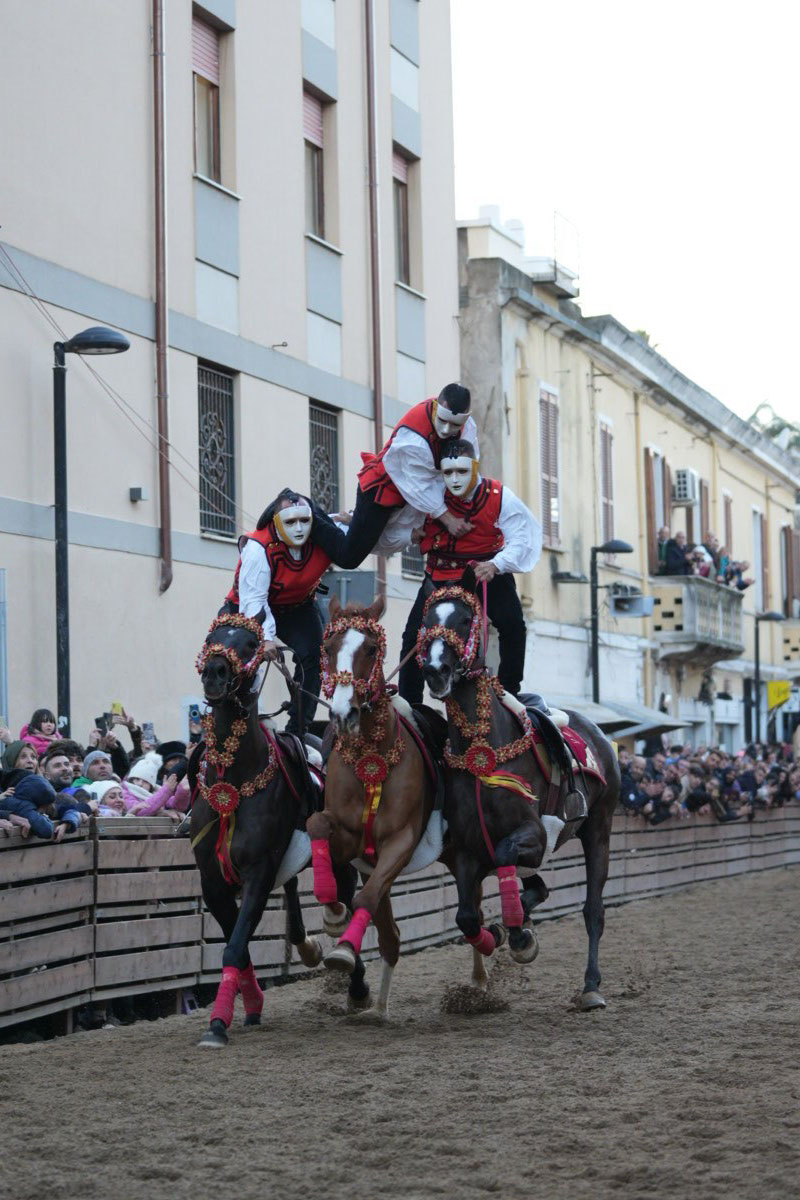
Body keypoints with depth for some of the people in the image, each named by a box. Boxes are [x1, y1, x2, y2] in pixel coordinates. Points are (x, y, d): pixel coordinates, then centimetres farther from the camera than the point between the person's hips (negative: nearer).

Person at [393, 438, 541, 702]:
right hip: (441, 576, 1)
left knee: (513, 627, -15)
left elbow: (521, 538, -14)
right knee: (414, 636, -6)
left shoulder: (498, 497, -15)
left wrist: (496, 565, -29)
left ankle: (509, 693, 2)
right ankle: (408, 705, 5)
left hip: (486, 573, -1)